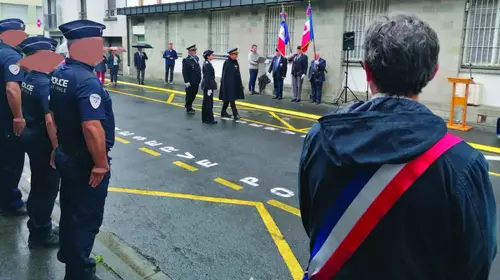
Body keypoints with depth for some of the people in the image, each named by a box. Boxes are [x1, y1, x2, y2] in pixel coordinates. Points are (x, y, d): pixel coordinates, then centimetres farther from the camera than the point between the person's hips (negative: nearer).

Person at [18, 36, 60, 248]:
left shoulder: (28, 79, 6)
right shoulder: (45, 83, -23)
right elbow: (50, 121, -28)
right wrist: (57, 148, -23)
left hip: (29, 135, 10)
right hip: (42, 140, -9)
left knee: (39, 184, 21)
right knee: (48, 187, 5)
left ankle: (37, 227, 36)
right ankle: (41, 234, 17)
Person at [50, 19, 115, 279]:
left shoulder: (58, 73, 4)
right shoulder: (87, 80, -25)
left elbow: (57, 114, 13)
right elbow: (92, 127, -32)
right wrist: (101, 164, -23)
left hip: (66, 155, 9)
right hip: (85, 161, -9)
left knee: (70, 209, 25)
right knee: (86, 217, 6)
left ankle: (68, 254, 44)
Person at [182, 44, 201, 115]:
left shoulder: (197, 58, 9)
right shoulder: (186, 60, -13)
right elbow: (184, 72, -16)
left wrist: (199, 79, 11)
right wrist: (186, 82, -19)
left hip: (196, 82, 7)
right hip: (190, 82, -7)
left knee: (193, 95, 16)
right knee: (189, 95, 5)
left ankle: (188, 105, 35)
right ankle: (188, 109, 17)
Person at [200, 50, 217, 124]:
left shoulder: (207, 63, 13)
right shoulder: (207, 64, -16)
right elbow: (208, 77, -20)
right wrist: (209, 88, -20)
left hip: (208, 86, 10)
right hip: (208, 86, -10)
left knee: (207, 103, 14)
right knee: (208, 103, -4)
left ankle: (205, 118, 21)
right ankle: (209, 119, 1)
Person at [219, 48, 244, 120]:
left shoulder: (236, 62, 9)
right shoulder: (227, 63, -13)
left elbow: (238, 74, 13)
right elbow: (224, 74, -15)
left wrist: (240, 84, 13)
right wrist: (225, 84, -18)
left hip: (235, 84, 8)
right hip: (228, 84, -8)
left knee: (227, 99, 16)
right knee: (231, 99, -6)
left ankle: (223, 112, 27)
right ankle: (235, 114, -6)